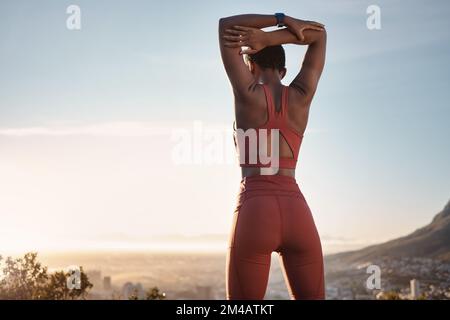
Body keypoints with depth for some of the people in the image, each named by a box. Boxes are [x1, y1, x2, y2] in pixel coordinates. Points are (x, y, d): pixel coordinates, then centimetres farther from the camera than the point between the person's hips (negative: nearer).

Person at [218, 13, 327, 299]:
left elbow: (226, 24, 12)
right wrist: (268, 38, 9)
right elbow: (319, 33, 22)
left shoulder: (247, 93, 2)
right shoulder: (301, 96, 9)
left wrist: (283, 19, 12)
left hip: (254, 212, -3)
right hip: (297, 212, 3)